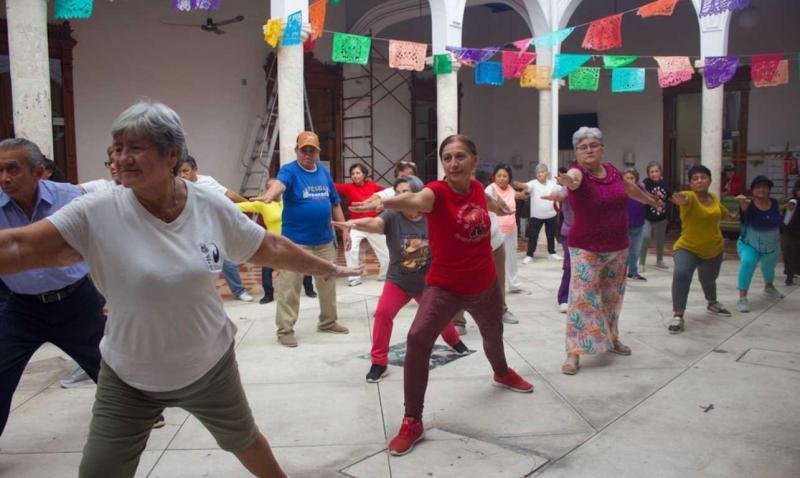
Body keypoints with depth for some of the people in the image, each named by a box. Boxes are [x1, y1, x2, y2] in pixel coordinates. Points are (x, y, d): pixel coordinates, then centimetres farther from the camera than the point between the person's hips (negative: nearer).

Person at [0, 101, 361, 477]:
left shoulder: (212, 207, -13)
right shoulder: (97, 213, -19)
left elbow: (271, 248, -2)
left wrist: (327, 269, 5)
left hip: (209, 366, 1)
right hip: (127, 378, 0)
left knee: (243, 440, 22)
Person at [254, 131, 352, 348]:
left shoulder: (324, 173, 10)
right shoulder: (289, 170, -8)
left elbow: (335, 204, 16)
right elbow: (279, 184, -32)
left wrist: (345, 229, 12)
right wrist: (270, 195, -55)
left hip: (324, 240, 6)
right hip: (295, 241, -6)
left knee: (328, 283, 16)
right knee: (289, 287, -3)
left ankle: (328, 321, 32)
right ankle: (285, 329, 9)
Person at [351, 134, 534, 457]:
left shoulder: (478, 188, -8)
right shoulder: (437, 192, -24)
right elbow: (414, 200, -49)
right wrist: (383, 202, -69)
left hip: (485, 285, 6)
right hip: (444, 286, -5)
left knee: (493, 334, 29)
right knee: (418, 339, -26)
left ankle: (502, 373, 67)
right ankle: (412, 422, -10)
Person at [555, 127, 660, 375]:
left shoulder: (612, 170, 1)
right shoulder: (578, 171, -17)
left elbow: (629, 187, 23)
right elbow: (574, 178, -43)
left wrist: (650, 199, 40)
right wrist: (568, 180, -67)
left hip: (618, 248, 6)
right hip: (586, 250, -6)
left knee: (612, 296, 19)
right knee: (582, 299, -10)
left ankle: (611, 338, 39)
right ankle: (574, 353, -4)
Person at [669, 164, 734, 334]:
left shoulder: (714, 198, -1)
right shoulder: (689, 196, -20)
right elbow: (686, 200, -48)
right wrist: (681, 200, -70)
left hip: (714, 249, 6)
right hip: (687, 248, -5)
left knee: (708, 280, 24)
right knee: (681, 275, -30)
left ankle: (713, 304, 56)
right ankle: (678, 316, -20)